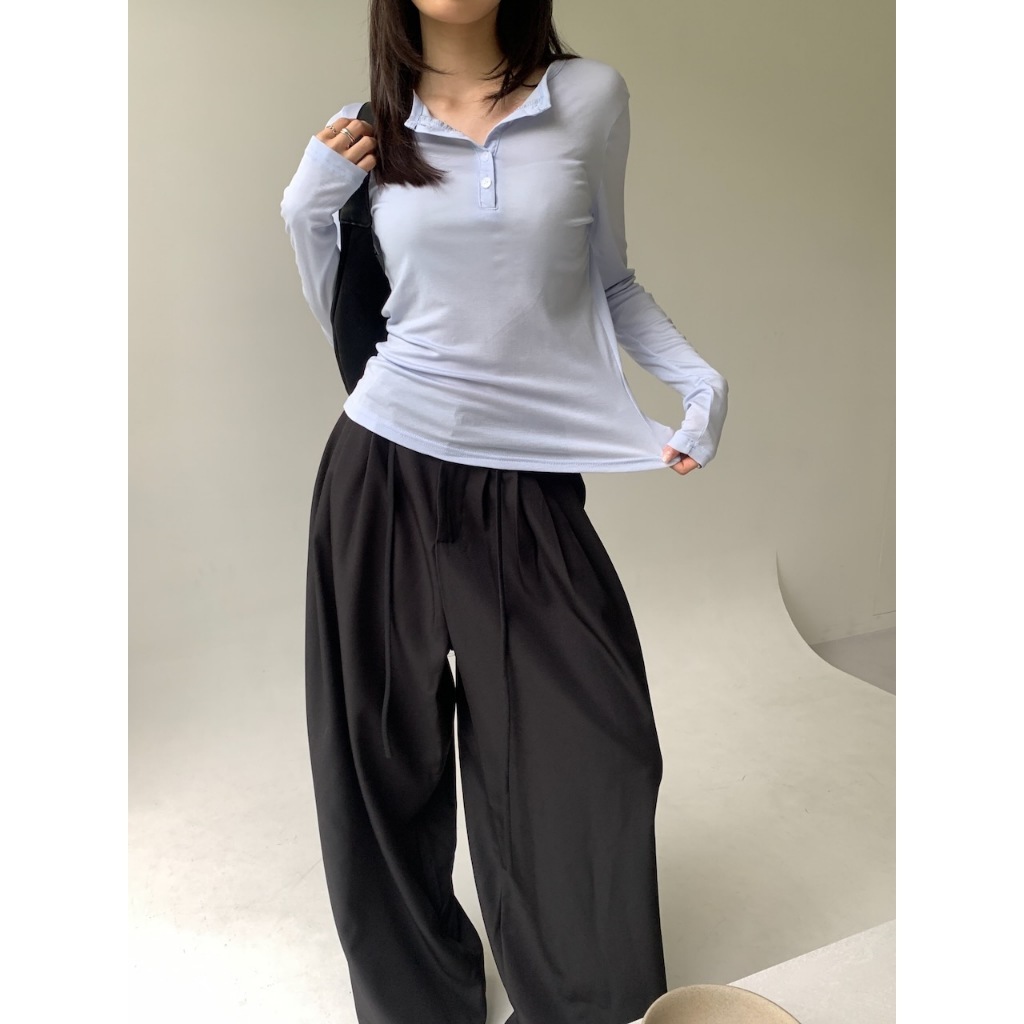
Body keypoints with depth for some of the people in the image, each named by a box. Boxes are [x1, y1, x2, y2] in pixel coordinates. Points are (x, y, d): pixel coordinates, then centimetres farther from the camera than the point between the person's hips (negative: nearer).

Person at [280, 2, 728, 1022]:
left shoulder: (590, 97, 6)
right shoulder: (367, 126, 8)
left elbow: (609, 279, 13)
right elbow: (341, 319, 13)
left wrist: (701, 378, -1)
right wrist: (307, 207, -2)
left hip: (531, 480, 0)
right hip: (384, 468, 1)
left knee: (601, 748, 1)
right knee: (386, 754, 10)